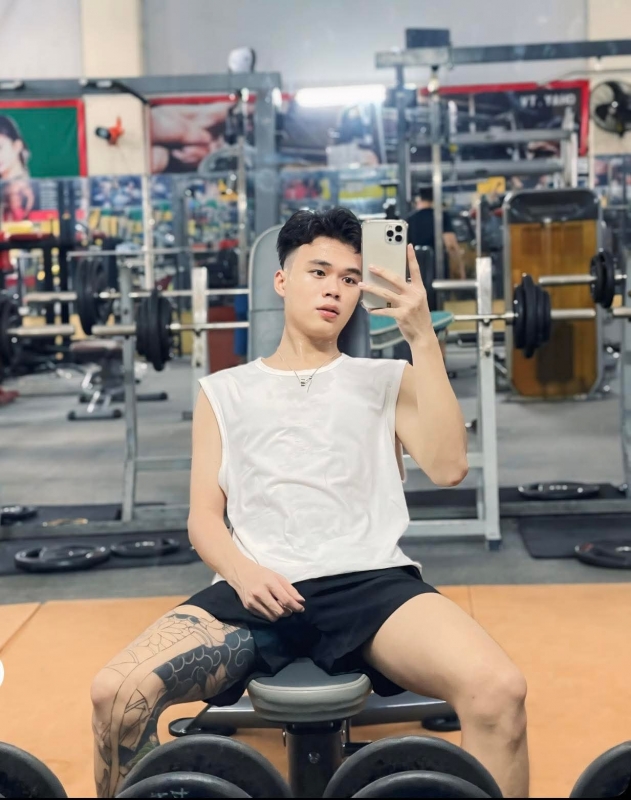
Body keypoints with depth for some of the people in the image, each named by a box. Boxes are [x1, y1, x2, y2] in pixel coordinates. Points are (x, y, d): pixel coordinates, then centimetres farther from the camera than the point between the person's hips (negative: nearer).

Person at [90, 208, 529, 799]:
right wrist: (241, 571, -9)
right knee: (116, 693, -25)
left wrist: (422, 338, -4)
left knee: (498, 689, -30)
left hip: (371, 580, 0)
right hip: (258, 590, 1)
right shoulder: (225, 392, 21)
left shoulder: (388, 380, 19)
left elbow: (447, 467, 1)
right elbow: (204, 517, 14)